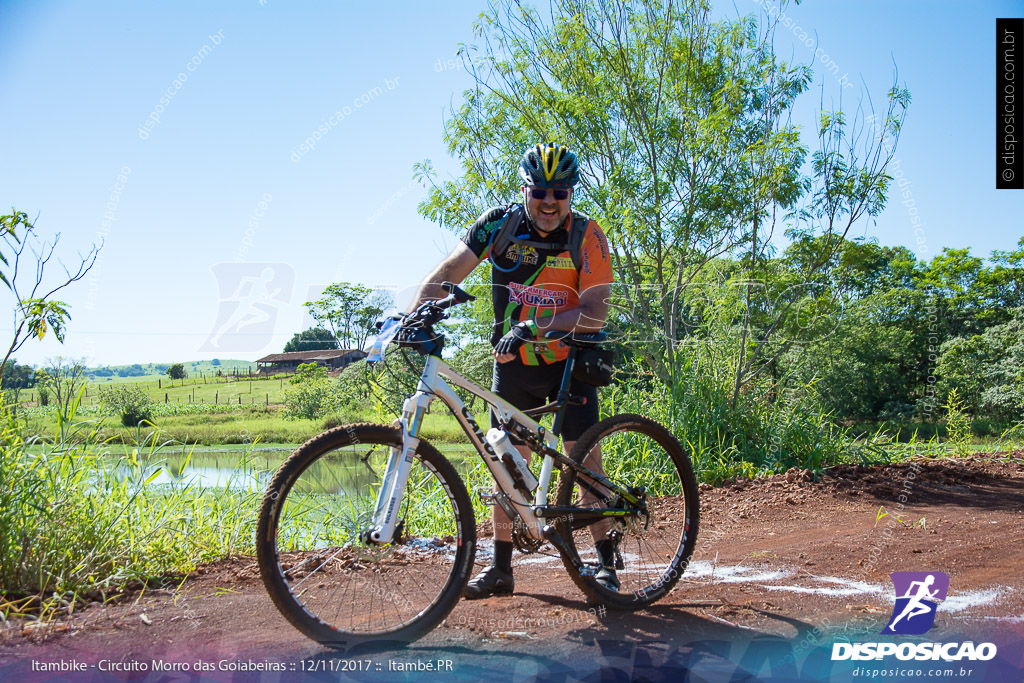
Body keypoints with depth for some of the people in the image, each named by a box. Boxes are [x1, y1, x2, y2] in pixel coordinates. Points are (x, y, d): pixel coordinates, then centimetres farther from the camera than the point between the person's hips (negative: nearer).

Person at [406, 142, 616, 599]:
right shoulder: (500, 224, -10)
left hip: (568, 361, -2)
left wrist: (534, 326, -32)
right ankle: (501, 568, 15)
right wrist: (413, 314, -29)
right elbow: (449, 272, -13)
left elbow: (594, 314, -21)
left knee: (584, 458, -5)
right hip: (512, 362, 3)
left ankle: (606, 563, 6)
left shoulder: (587, 237, -16)